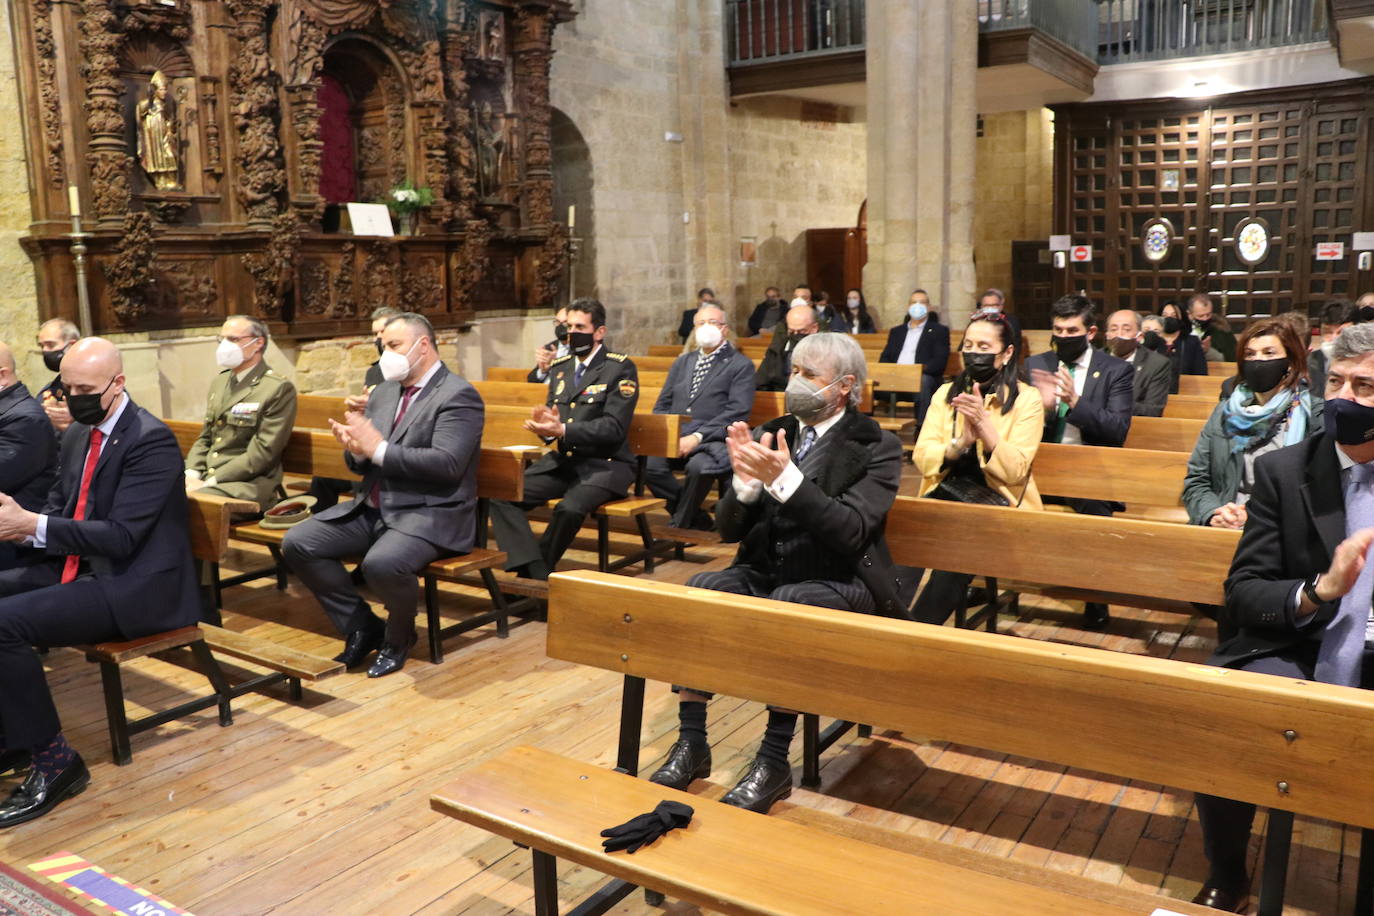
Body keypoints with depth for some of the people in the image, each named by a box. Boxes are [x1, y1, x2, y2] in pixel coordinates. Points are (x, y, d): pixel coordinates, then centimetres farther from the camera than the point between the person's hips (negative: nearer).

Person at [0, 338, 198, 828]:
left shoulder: (152, 441, -17)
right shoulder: (77, 433, 11)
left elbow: (121, 535, -22)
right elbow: (58, 507, 16)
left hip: (133, 586, -9)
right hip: (78, 567, 9)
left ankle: (53, 758, -9)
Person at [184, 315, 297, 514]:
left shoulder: (279, 388, -8)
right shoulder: (219, 383, 18)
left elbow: (262, 452, -14)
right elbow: (205, 438, 21)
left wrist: (209, 482, -17)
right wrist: (190, 474, 0)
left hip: (247, 485, -7)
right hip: (205, 476, 7)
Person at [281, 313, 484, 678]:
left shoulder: (459, 395, -10)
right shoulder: (383, 392, 14)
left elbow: (446, 463, -23)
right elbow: (363, 464, 15)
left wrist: (378, 449, -22)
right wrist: (356, 448, -10)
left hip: (429, 515, -8)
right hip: (371, 508, 8)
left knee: (381, 563, -34)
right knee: (297, 543, -5)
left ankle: (398, 635, -1)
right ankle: (363, 626, 8)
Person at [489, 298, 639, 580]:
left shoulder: (621, 368, -6)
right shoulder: (559, 368, 14)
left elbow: (614, 428, -15)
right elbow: (552, 419, 17)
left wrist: (562, 430, -27)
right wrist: (544, 425, -10)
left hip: (604, 464, -6)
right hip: (562, 461, 6)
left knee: (570, 508, -34)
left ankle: (529, 579, -11)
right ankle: (537, 575, -21)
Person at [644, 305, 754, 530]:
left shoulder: (741, 365, 6)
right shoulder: (682, 362, 24)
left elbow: (738, 412, -7)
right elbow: (662, 406, 21)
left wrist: (697, 437, -17)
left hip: (713, 440, -4)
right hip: (673, 437, 5)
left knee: (699, 466, -37)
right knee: (648, 463, -26)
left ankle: (679, 527, -11)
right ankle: (698, 519, -8)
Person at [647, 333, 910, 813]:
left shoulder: (876, 447, -3)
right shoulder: (771, 434, 10)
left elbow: (851, 532, -17)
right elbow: (728, 529, 6)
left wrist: (786, 479, -28)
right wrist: (747, 479, -15)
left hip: (838, 585, -4)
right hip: (764, 574, 4)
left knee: (787, 604, -35)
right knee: (699, 588, -24)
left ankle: (774, 760, -21)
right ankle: (691, 741, -15)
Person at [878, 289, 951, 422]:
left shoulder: (939, 331, 15)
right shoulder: (896, 331, 27)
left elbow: (940, 361, 1)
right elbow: (885, 358, 18)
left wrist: (921, 368, -20)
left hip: (923, 378, -3)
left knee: (922, 381, -38)